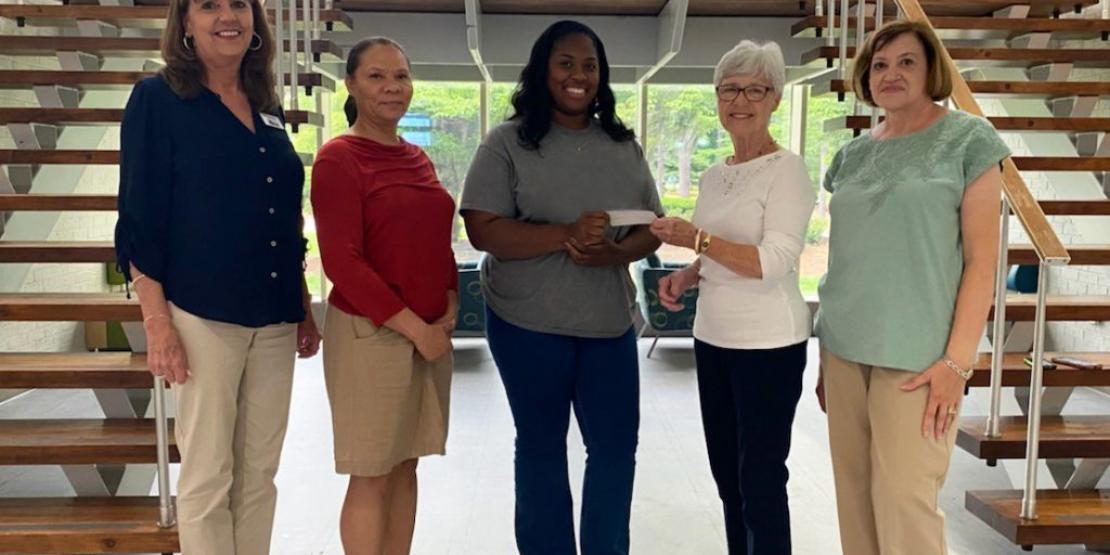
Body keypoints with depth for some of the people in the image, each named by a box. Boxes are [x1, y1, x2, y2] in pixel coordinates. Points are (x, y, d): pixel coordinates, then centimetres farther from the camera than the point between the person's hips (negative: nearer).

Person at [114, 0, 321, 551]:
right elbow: (139, 219, -8)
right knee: (208, 475, 3)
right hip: (201, 314, -5)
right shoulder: (157, 99, -3)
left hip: (274, 318, 5)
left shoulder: (267, 108, 13)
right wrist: (157, 321, -14)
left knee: (260, 471, 11)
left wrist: (304, 308, 14)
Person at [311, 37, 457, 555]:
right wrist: (412, 327, -16)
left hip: (431, 332, 7)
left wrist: (448, 308, 1)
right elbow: (341, 261, -16)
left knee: (405, 466, 14)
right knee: (371, 475, 2)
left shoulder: (418, 158, 12)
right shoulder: (338, 157, -9)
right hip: (369, 333, -6)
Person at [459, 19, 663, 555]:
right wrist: (565, 236, -25)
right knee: (540, 446, 12)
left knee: (616, 445, 9)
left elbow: (651, 228, 7)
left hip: (609, 321, 4)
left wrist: (613, 253, -15)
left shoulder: (624, 146, 8)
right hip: (527, 323, -3)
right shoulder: (508, 143, -5)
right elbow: (483, 230, -13)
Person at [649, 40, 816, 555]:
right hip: (713, 339, 7)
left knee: (760, 479, 1)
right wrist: (686, 276, 1)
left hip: (767, 345, -7)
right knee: (727, 474, 16)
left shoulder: (786, 169, -11)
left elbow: (774, 262, -20)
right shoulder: (712, 176, 11)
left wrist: (697, 239, -27)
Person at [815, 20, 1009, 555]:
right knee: (854, 495, 10)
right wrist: (827, 352, 13)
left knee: (904, 499, -3)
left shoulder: (968, 140, -2)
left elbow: (981, 258, -7)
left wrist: (957, 359, -14)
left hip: (916, 355, -5)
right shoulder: (853, 154, 11)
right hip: (844, 350, 5)